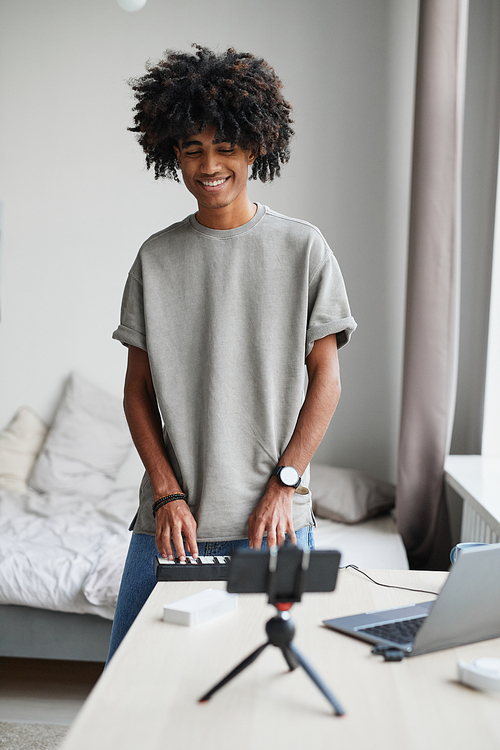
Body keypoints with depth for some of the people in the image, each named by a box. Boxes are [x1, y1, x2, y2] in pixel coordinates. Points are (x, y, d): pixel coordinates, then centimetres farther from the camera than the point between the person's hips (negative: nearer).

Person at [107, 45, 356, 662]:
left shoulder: (303, 248, 1)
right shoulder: (156, 258, 6)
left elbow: (325, 379, 0)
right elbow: (138, 391, 5)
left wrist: (284, 483, -8)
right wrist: (168, 494, -5)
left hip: (274, 518, -1)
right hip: (171, 517, 2)